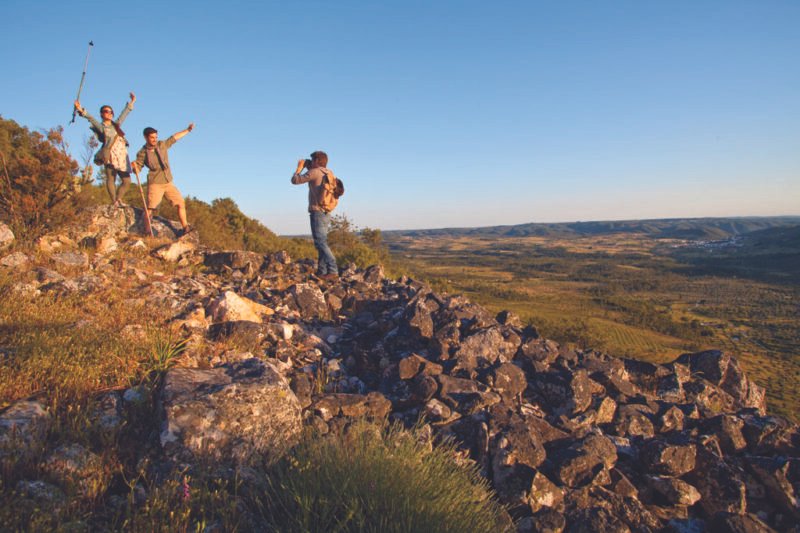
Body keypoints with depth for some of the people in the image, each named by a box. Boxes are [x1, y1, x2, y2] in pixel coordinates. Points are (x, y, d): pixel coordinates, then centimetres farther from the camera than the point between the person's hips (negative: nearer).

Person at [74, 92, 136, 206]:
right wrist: (81, 110, -26)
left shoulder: (116, 124, 20)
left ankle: (119, 199, 18)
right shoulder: (101, 126, 5)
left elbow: (124, 114, 27)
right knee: (111, 179, -5)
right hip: (110, 157, -5)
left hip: (122, 157, 5)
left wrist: (131, 102, 32)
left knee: (127, 181, 3)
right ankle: (115, 202, -1)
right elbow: (90, 118, -10)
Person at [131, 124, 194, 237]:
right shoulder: (142, 153, -4)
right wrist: (134, 167, -23)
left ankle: (185, 227, 8)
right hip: (155, 184, -5)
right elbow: (137, 170, -1)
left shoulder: (162, 145, 5)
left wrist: (188, 130, 19)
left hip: (168, 183, 5)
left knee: (181, 203, 2)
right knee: (150, 208, -11)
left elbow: (175, 137, 16)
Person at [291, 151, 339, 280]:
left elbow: (295, 180, -4)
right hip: (326, 213, 8)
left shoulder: (315, 172, -10)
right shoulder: (329, 173, 12)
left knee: (321, 243, -11)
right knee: (321, 242, 12)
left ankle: (333, 270, -20)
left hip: (317, 212, -8)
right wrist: (308, 168, 27)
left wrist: (299, 167, 12)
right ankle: (322, 271, 14)